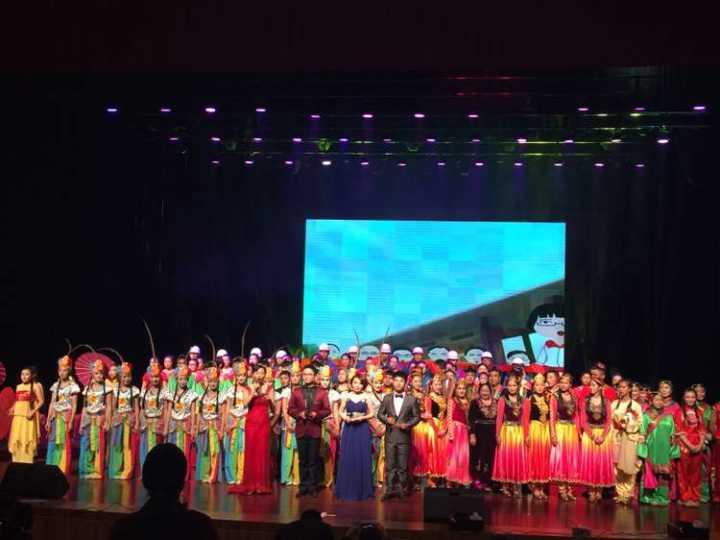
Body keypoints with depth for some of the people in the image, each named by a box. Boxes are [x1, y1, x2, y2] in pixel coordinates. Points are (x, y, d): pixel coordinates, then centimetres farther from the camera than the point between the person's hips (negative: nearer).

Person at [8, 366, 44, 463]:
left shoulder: (35, 386, -4)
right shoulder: (18, 387, 13)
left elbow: (41, 401, -7)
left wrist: (33, 411, -17)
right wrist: (12, 409, 4)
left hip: (28, 416, -6)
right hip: (17, 417, 6)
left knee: (27, 440, -6)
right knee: (16, 440, 7)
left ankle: (27, 464, -3)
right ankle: (17, 464, 14)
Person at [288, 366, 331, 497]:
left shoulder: (322, 392, 6)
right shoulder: (296, 391, 10)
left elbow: (327, 410, 1)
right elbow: (290, 409, 5)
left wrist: (316, 414, -15)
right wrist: (299, 414, -12)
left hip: (315, 428, -1)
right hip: (301, 428, 1)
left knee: (314, 460, 2)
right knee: (303, 460, 6)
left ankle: (313, 487, 7)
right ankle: (303, 486, 11)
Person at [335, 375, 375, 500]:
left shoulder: (365, 397, 5)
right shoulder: (346, 396, 7)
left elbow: (371, 413, 6)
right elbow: (341, 412, 7)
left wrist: (362, 418, -11)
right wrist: (346, 418, -12)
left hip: (363, 429, 0)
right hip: (349, 429, 0)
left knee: (363, 457, -1)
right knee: (347, 458, -2)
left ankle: (362, 490, 8)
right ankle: (347, 490, 6)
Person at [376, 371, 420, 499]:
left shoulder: (412, 400, 1)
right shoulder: (387, 398, 7)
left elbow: (417, 416, 3)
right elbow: (380, 414, 10)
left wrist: (407, 424, -12)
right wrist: (386, 419, -10)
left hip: (404, 436, -1)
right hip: (390, 436, 2)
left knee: (403, 465, 3)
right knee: (390, 464, 4)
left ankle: (402, 489, 11)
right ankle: (389, 489, 10)